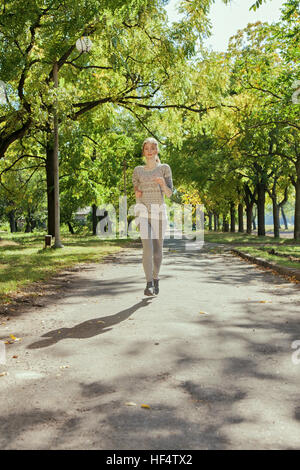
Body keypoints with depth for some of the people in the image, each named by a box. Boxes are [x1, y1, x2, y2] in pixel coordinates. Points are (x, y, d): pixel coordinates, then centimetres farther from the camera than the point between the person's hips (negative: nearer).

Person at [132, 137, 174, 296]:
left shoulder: (164, 168, 6)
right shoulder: (138, 170, 11)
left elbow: (169, 193, -1)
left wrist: (163, 184, -22)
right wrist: (137, 194, -9)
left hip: (159, 213, 0)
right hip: (143, 213, 0)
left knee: (157, 250, 5)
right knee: (147, 248, -17)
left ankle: (155, 279, 27)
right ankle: (149, 284, -17)